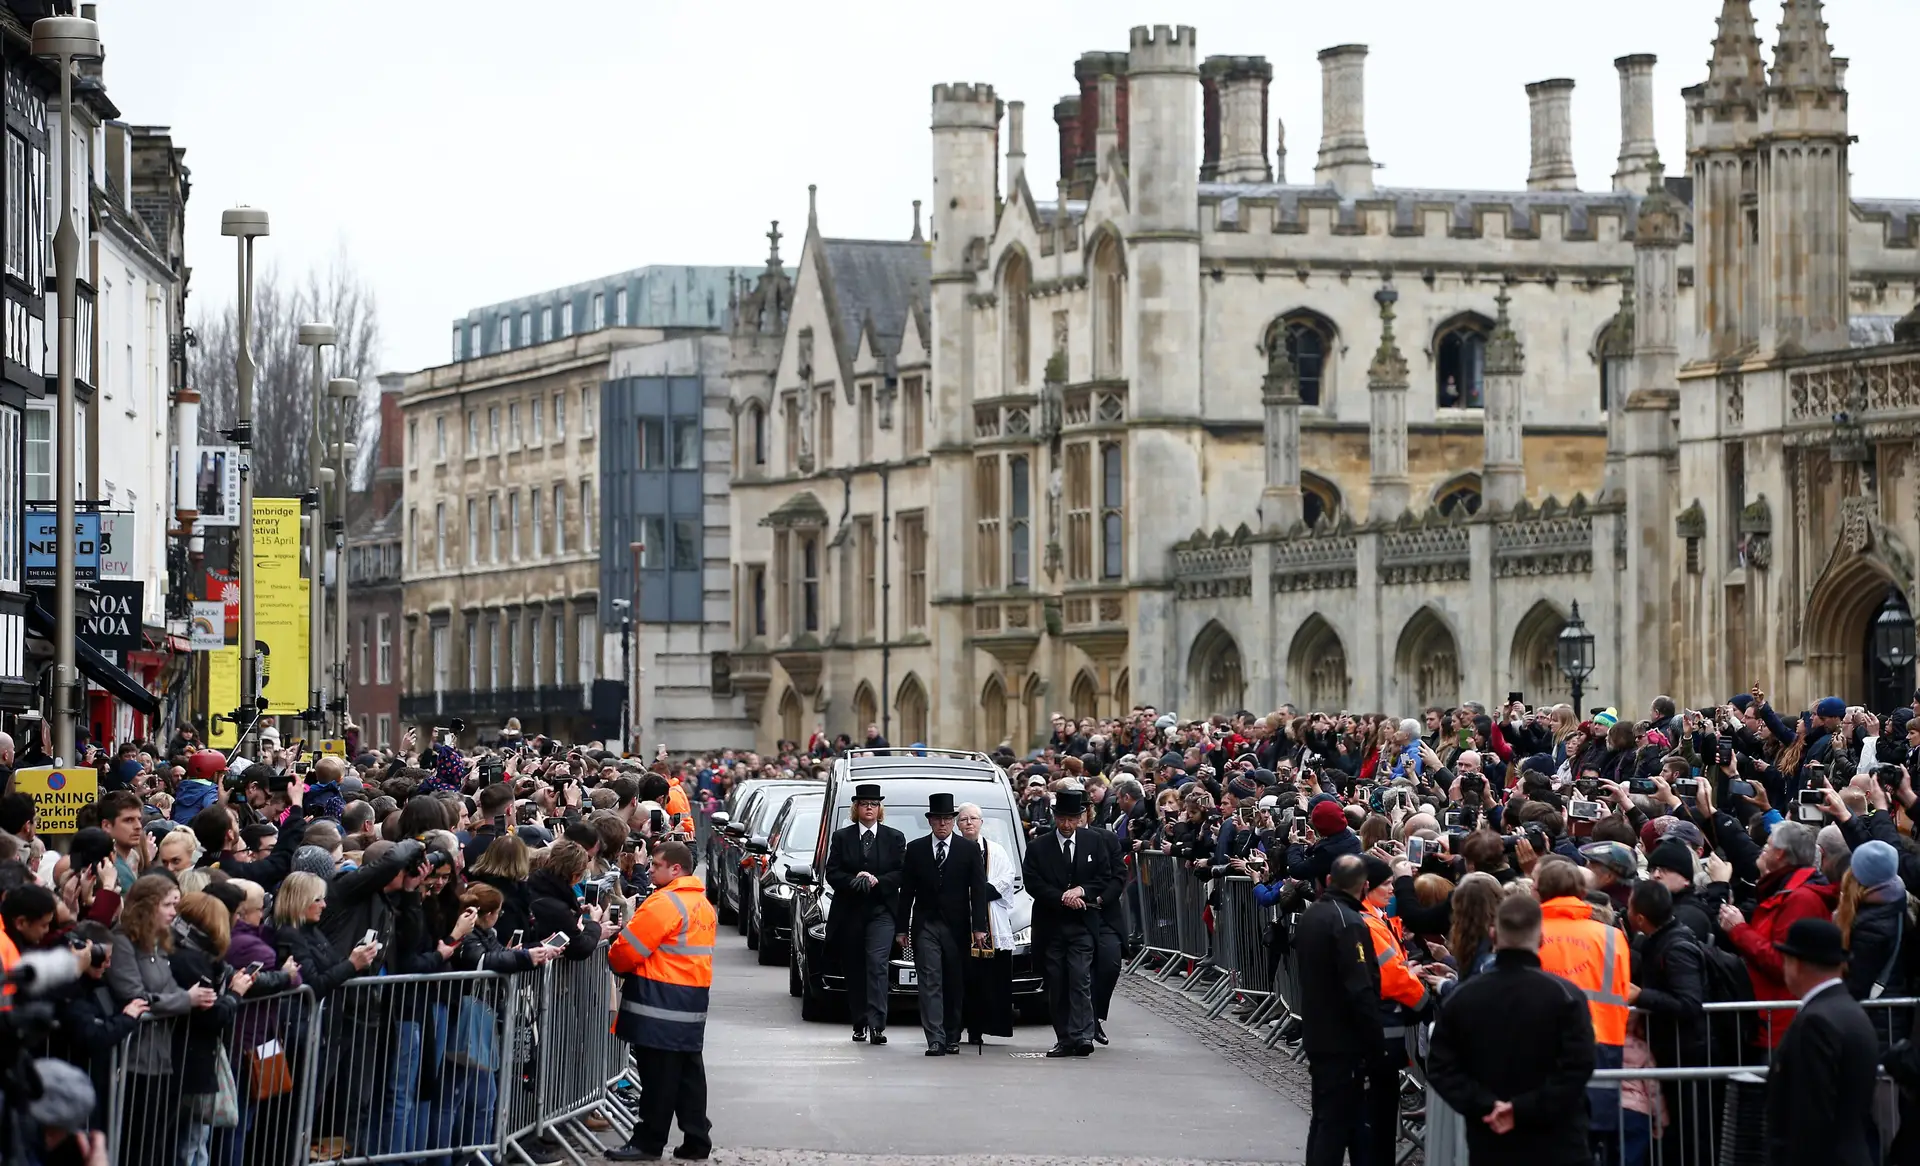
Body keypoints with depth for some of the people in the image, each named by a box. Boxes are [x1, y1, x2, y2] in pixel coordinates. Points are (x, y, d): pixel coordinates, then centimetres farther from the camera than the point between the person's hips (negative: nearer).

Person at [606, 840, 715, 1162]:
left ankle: (648, 1141, 0)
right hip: (693, 997, 9)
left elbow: (629, 948, -14)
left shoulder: (665, 903, -15)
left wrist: (615, 963, 7)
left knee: (658, 1073, -4)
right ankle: (696, 1138, 14)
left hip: (661, 1002, -9)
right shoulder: (703, 904, 15)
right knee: (688, 1070, 12)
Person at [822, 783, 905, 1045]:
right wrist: (854, 880, -16)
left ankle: (877, 1024, -22)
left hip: (881, 911, -2)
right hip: (849, 913, 2)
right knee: (854, 970, 6)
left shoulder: (894, 838, 8)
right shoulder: (841, 837, 8)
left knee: (877, 964, -15)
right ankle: (860, 1024, 17)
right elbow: (832, 873, 2)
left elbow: (902, 873, 2)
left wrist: (878, 880, -14)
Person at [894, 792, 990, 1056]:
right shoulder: (915, 849, 6)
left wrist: (979, 927, -7)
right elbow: (906, 891, 7)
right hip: (925, 925, 0)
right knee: (930, 982, -8)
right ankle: (935, 1040, -13)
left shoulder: (970, 850, 4)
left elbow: (978, 891, 0)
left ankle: (952, 1037, 17)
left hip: (956, 926, 0)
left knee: (955, 985, 6)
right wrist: (902, 928, 3)